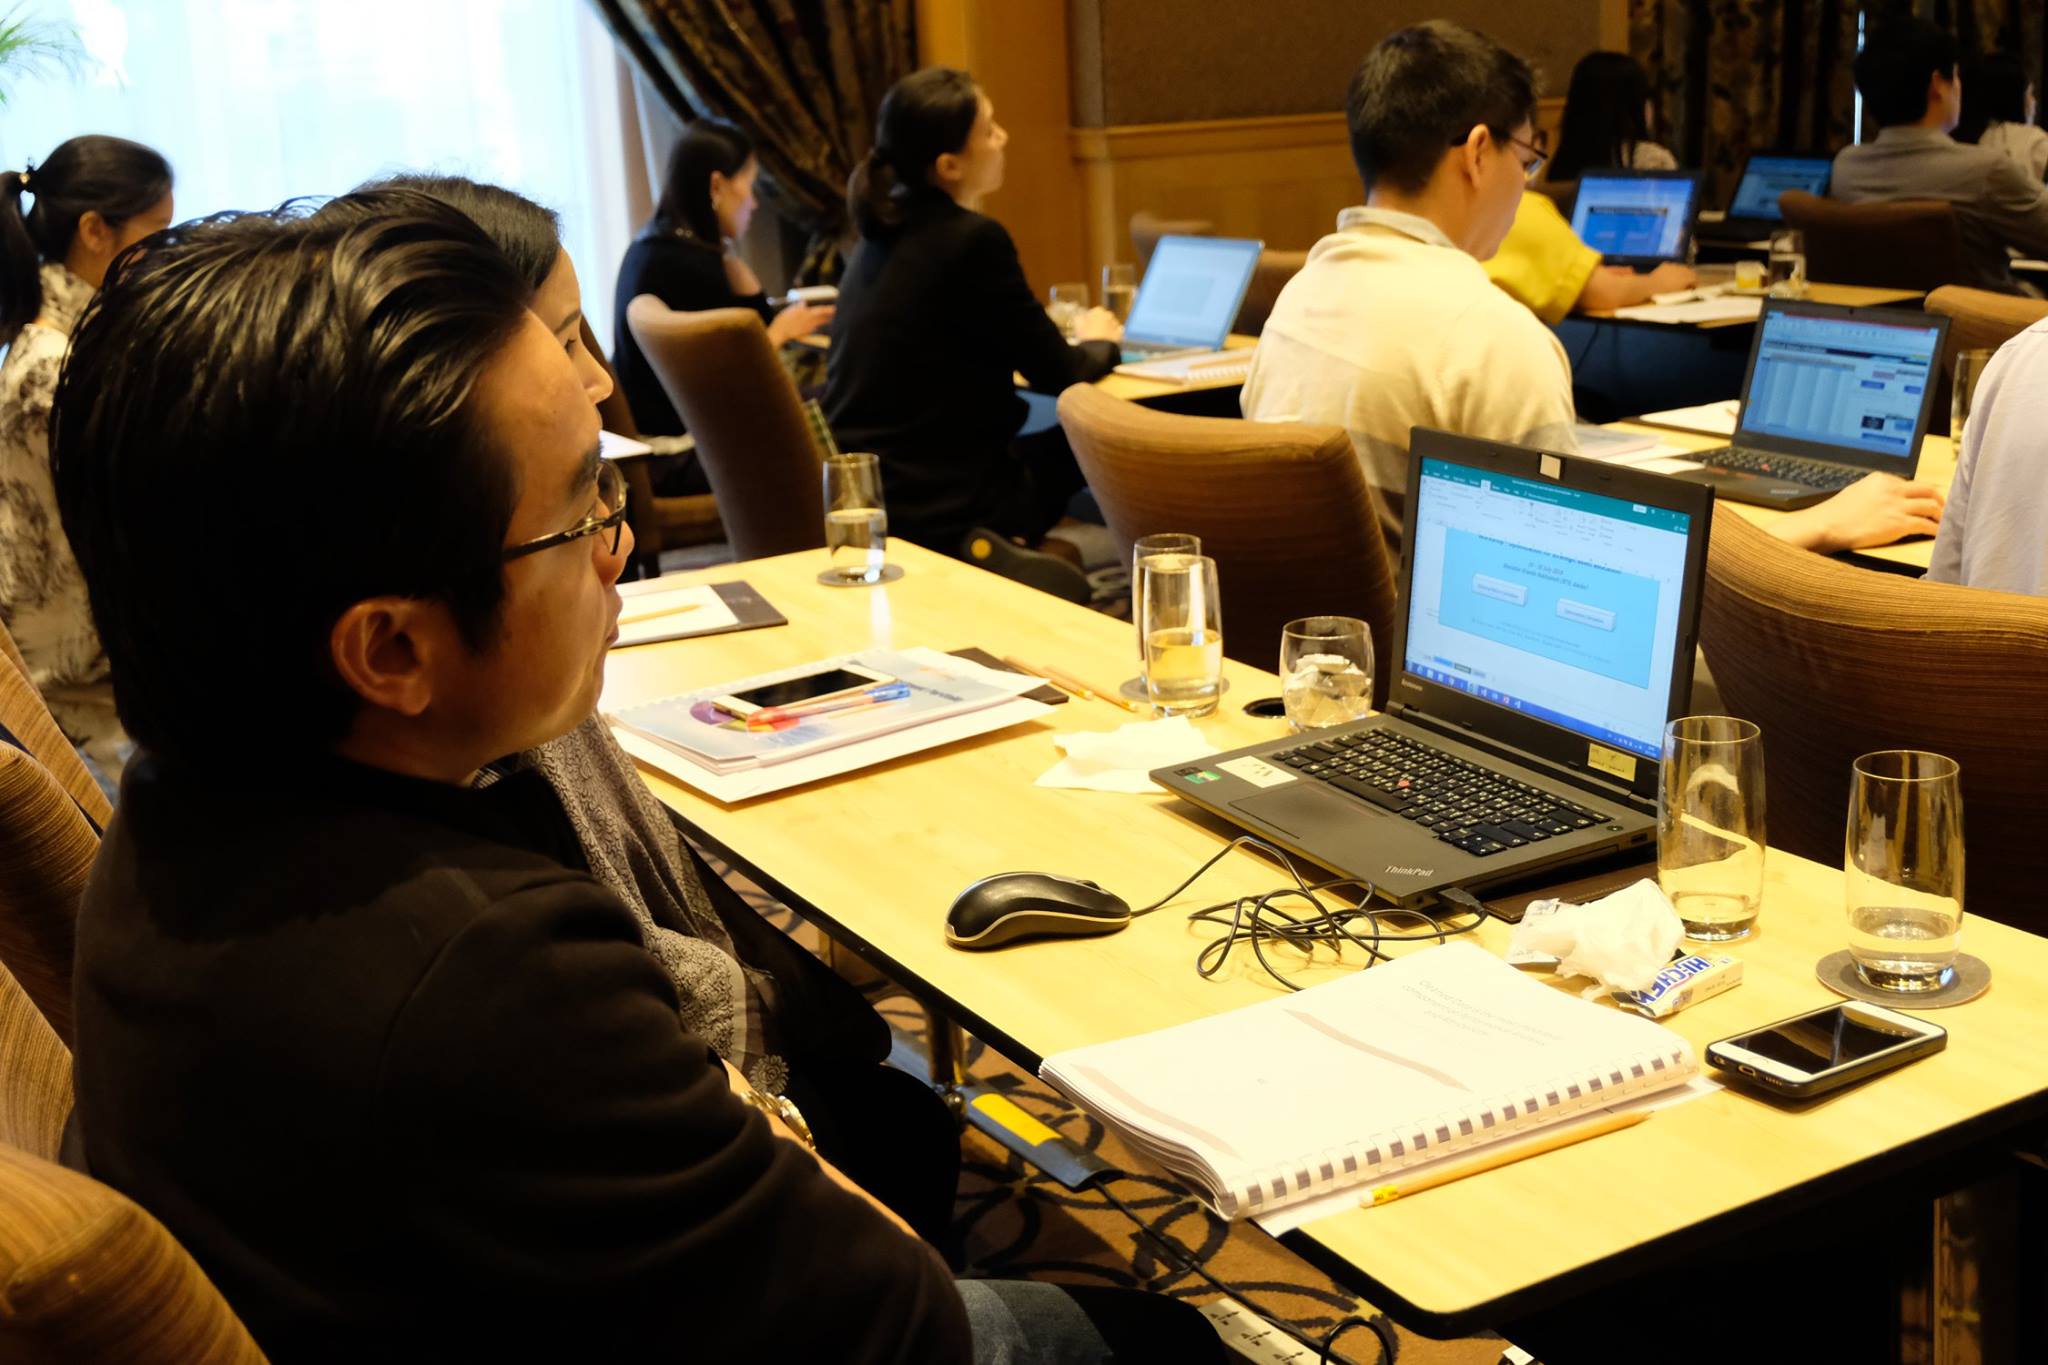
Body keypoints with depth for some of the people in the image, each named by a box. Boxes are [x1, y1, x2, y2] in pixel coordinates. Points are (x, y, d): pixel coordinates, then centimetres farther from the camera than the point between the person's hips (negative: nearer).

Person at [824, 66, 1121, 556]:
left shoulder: (881, 232, 8)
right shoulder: (974, 239, -17)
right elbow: (1058, 376, -6)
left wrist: (1073, 340, 24)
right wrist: (1101, 343, 16)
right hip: (935, 508, -8)